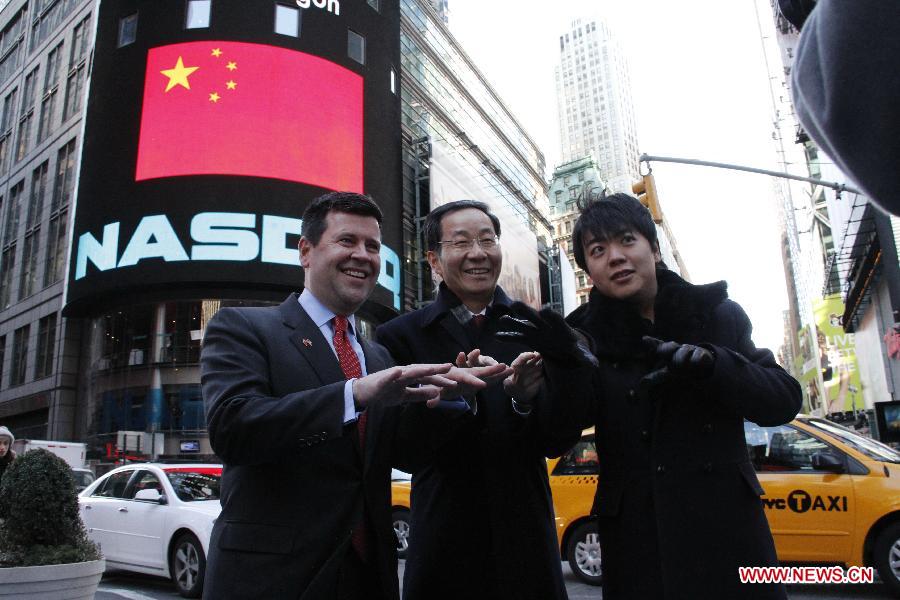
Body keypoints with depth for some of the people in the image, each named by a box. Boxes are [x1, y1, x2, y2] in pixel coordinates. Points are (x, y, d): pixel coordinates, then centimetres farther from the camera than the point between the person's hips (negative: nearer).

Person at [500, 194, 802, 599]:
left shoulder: (718, 314, 3)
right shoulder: (588, 333, 0)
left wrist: (707, 362, -19)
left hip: (725, 523, 1)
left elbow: (784, 400, -2)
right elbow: (576, 415, -14)